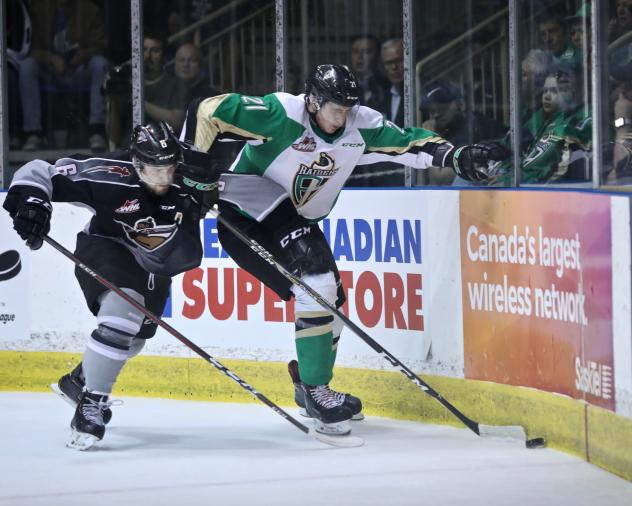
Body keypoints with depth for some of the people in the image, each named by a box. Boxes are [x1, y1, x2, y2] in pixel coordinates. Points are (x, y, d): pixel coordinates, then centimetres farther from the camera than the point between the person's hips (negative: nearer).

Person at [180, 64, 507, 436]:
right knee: (316, 278, -23)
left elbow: (408, 143, -3)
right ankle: (315, 391, -17)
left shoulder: (360, 126, -7)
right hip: (251, 205, -8)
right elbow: (209, 111, -25)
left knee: (331, 298, 9)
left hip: (298, 217, 8)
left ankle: (309, 386, 31)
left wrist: (456, 156, -17)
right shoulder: (281, 114, -26)